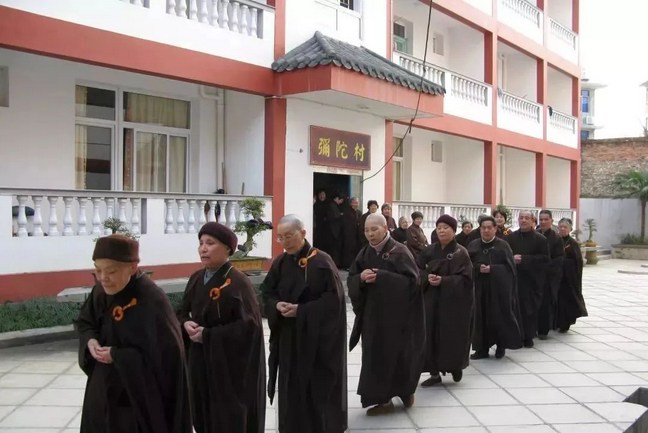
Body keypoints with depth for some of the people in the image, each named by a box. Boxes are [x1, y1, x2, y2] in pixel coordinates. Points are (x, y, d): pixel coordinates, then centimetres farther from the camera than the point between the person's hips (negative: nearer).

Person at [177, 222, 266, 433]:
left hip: (230, 364, -7)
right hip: (200, 360, 7)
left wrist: (208, 335, -20)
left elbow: (249, 324, -22)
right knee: (204, 416, 15)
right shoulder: (196, 279, 6)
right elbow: (182, 312, 16)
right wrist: (186, 324, -8)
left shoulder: (238, 282, -17)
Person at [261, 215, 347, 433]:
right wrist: (277, 306, -12)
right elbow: (267, 293, 10)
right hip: (288, 335, 5)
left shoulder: (321, 261, -14)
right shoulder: (280, 262, 4)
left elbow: (334, 299, -16)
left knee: (318, 386, 4)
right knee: (291, 385, 10)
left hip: (318, 336, -5)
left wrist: (301, 310, -20)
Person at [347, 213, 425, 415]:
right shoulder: (365, 253, 7)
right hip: (372, 314, 5)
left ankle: (406, 390, 28)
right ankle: (383, 399, 17)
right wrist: (361, 277, -18)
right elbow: (351, 280, 6)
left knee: (398, 354, 4)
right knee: (376, 356, 6)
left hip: (396, 315, -5)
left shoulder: (399, 251, -9)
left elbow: (411, 280, -17)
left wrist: (381, 277, -23)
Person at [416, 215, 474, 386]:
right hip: (431, 301, 4)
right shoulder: (429, 251, 7)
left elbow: (465, 278, -13)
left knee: (452, 336, 0)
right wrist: (427, 277, -17)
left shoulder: (461, 253, -5)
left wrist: (443, 281, -24)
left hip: (454, 302, -4)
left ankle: (456, 367, 25)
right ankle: (434, 372, 12)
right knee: (431, 336, 2)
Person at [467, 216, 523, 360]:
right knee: (481, 318, 3)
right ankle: (482, 348, 12)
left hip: (499, 288, -2)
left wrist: (492, 269, -18)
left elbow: (510, 267, -6)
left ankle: (501, 346, 20)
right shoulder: (473, 245, 5)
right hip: (479, 288, 2)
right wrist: (478, 268, -16)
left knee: (499, 317, 3)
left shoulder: (503, 245, -2)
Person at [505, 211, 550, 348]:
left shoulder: (540, 239, -1)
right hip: (514, 278, 2)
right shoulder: (510, 237, 7)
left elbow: (545, 258, -8)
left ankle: (528, 336, 14)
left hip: (533, 280, -1)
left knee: (530, 308, 2)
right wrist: (512, 259, -13)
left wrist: (524, 259, -16)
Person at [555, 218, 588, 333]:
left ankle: (565, 324, 9)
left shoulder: (573, 243, -3)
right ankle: (557, 322, 17)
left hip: (569, 277, -3)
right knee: (557, 298, 5)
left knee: (567, 298, 0)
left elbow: (578, 262, -5)